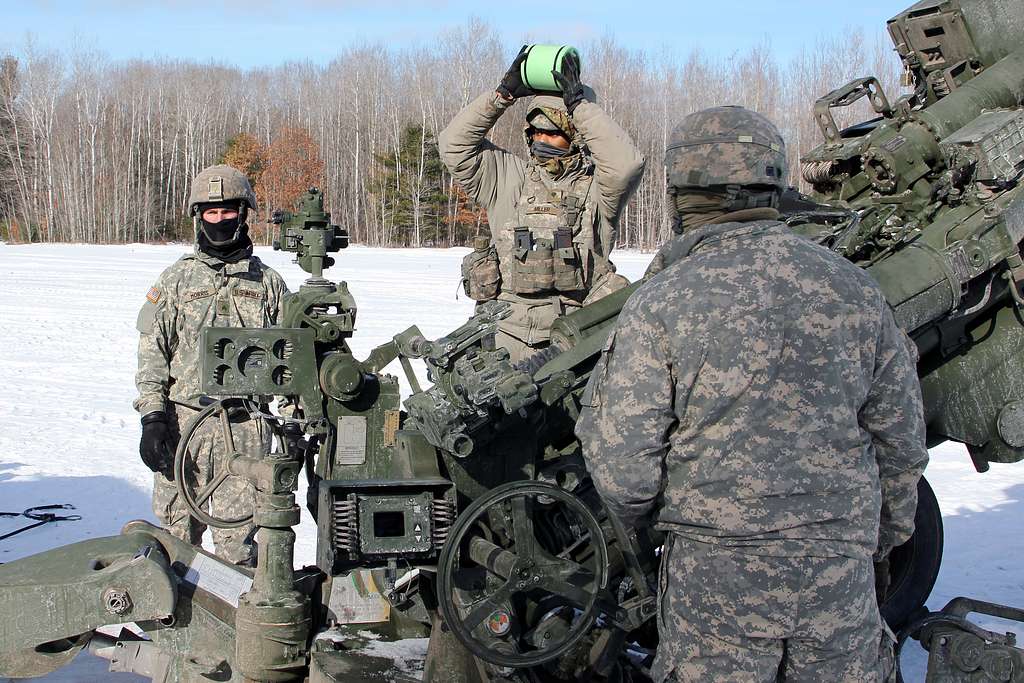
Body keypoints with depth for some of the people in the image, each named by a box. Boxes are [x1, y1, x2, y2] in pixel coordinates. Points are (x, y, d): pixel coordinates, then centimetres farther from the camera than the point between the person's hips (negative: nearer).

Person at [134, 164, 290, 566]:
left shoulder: (267, 282, 9)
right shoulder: (176, 280, 7)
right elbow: (152, 352, 4)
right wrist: (152, 418, -5)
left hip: (247, 427, 0)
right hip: (184, 420, 0)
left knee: (239, 532, 2)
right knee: (177, 527, 3)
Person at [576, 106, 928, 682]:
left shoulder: (660, 305, -11)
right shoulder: (853, 287, 1)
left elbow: (621, 464, -11)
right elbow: (902, 439, 9)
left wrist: (636, 518, 11)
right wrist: (885, 536, 25)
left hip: (717, 566, -3)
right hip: (842, 566, 3)